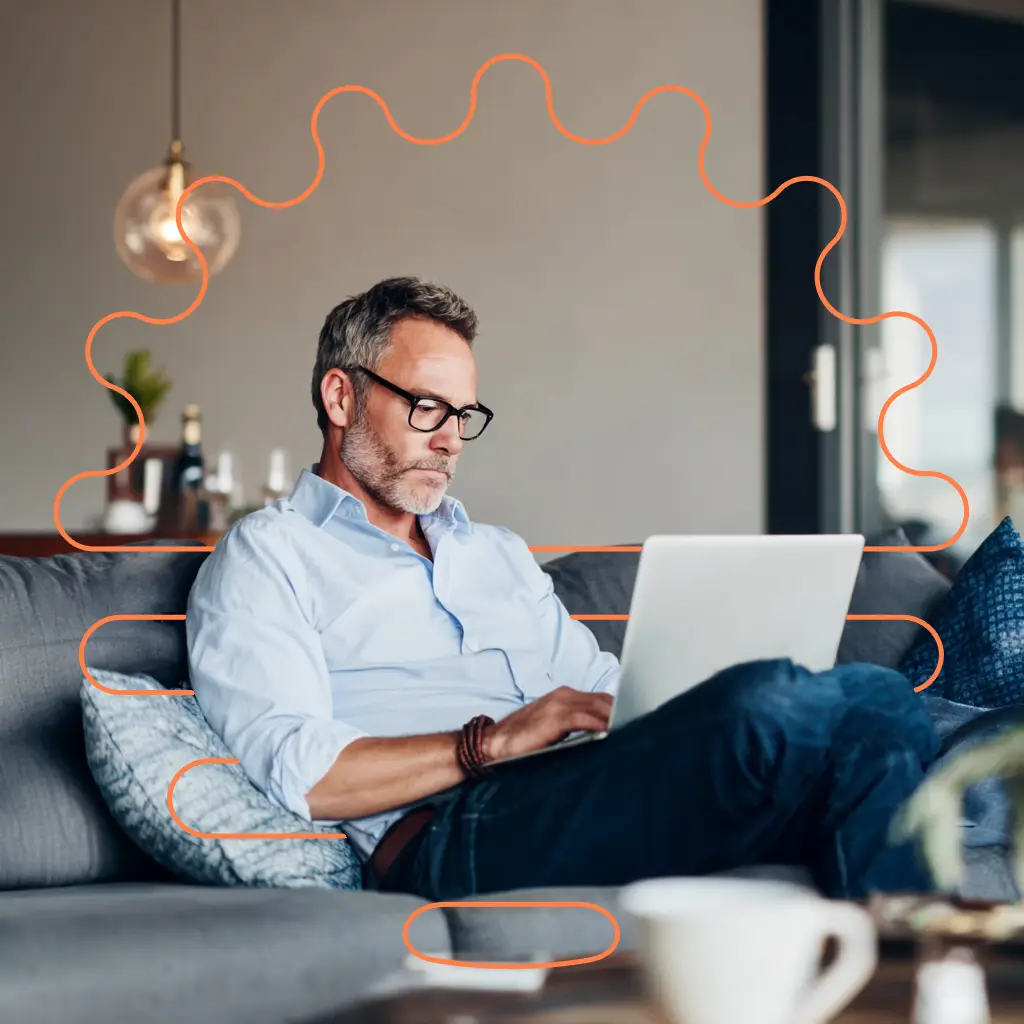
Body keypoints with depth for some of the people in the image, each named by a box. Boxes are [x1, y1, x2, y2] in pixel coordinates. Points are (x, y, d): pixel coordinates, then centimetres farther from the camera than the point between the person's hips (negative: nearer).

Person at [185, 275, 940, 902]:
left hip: (603, 804, 7)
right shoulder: (265, 557, 13)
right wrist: (490, 744, -13)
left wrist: (664, 713, 2)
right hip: (443, 831, -7)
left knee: (872, 696, -23)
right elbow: (295, 771, -4)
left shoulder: (499, 553, 36)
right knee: (771, 703, -33)